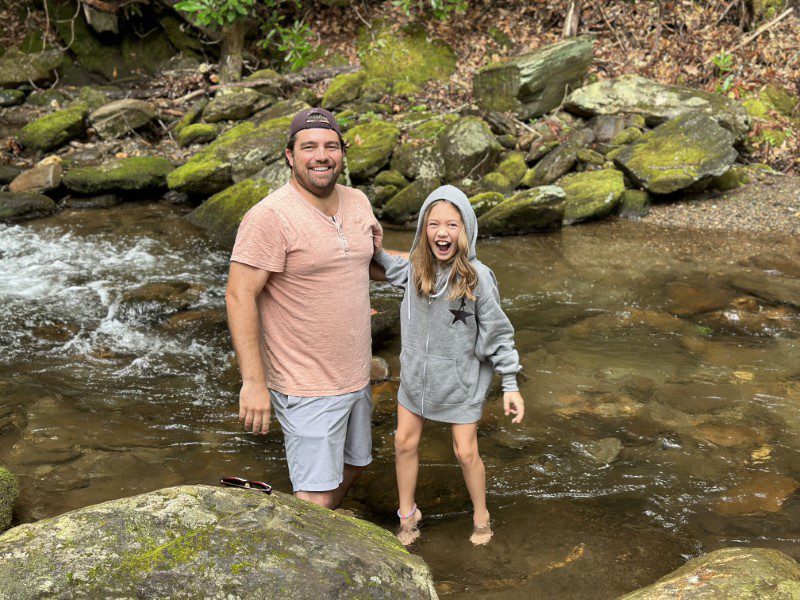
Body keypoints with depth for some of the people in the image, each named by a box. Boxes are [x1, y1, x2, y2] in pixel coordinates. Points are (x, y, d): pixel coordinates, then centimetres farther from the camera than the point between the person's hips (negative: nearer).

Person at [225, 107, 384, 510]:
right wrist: (253, 382, -25)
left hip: (355, 377, 8)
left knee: (353, 465, 25)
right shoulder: (270, 217, -20)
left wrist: (379, 250, -2)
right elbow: (239, 297, -22)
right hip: (307, 388, -8)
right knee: (317, 500, -6)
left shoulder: (357, 202, 4)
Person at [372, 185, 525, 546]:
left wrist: (511, 386, -13)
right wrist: (375, 252, 3)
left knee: (465, 452, 6)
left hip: (460, 380, -4)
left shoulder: (477, 277, -22)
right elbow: (400, 272, 19)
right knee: (404, 443, 12)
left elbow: (497, 333, -14)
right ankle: (407, 515, 33)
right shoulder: (417, 268, -9)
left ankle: (481, 516, 32)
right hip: (416, 373, 4)